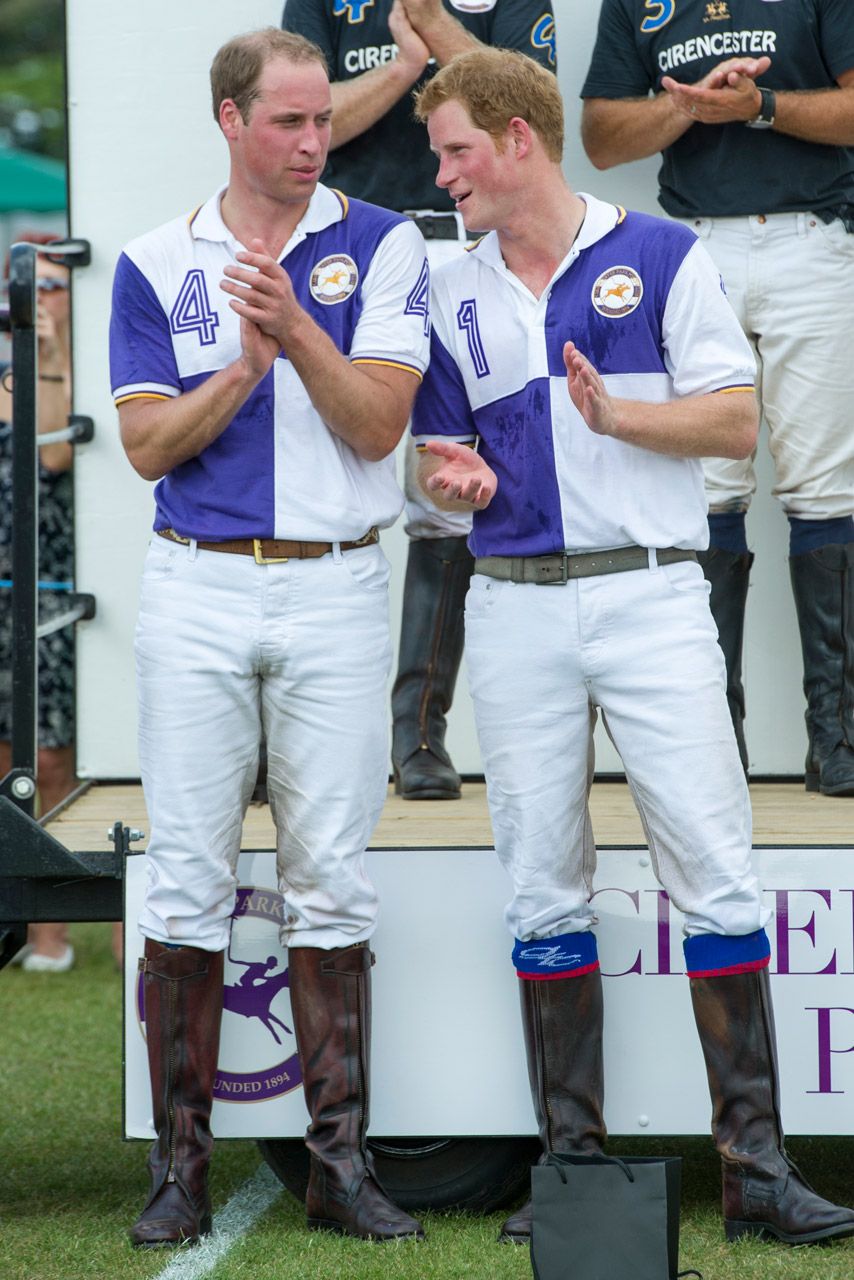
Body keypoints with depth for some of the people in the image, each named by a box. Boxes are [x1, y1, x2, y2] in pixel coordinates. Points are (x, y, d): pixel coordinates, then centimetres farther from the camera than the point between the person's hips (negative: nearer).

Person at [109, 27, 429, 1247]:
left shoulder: (381, 246, 2)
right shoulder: (155, 264, 5)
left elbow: (376, 423, -7)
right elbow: (149, 445, -1)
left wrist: (297, 330, -21)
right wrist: (244, 369, -16)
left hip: (335, 590, 0)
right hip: (197, 594, 0)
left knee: (333, 884, 2)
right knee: (189, 883, 0)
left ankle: (340, 1158, 7)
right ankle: (180, 1162, 5)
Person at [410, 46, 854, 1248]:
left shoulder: (661, 255, 1)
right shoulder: (452, 294, 13)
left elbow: (737, 420, -2)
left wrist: (620, 414, -18)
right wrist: (457, 476, -5)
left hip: (650, 595, -4)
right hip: (515, 605, 4)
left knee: (715, 869, -7)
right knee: (542, 888, 4)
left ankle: (756, 1166, -5)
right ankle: (571, 1161, 11)